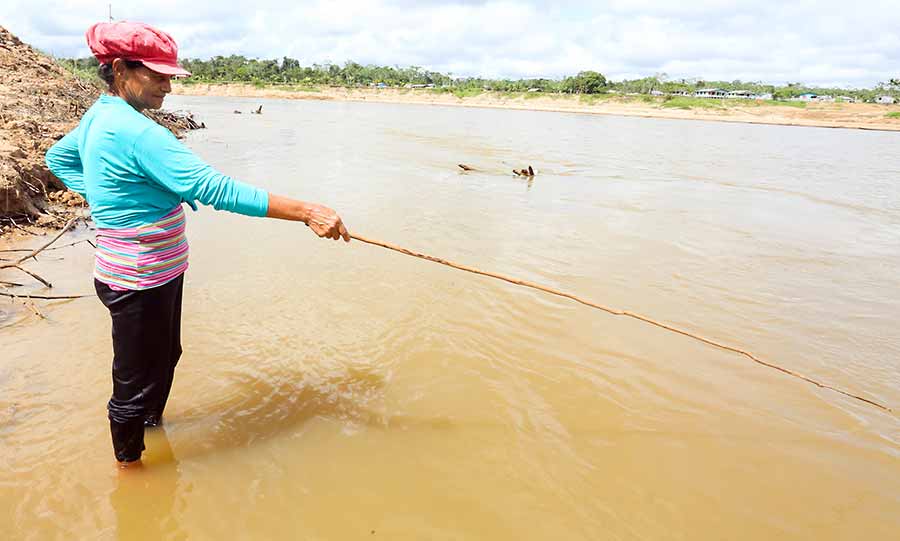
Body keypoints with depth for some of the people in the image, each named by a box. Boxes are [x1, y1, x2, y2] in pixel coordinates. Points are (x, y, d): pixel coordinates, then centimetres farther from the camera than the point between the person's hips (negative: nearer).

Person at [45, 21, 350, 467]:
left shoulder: (99, 116, 5)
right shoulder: (135, 131, -27)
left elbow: (57, 158, 24)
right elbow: (215, 188, -35)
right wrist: (305, 212, -37)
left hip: (157, 273, 10)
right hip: (140, 283, -10)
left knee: (164, 356, 27)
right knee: (136, 381, 9)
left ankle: (153, 423, 50)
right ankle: (129, 463, 31)